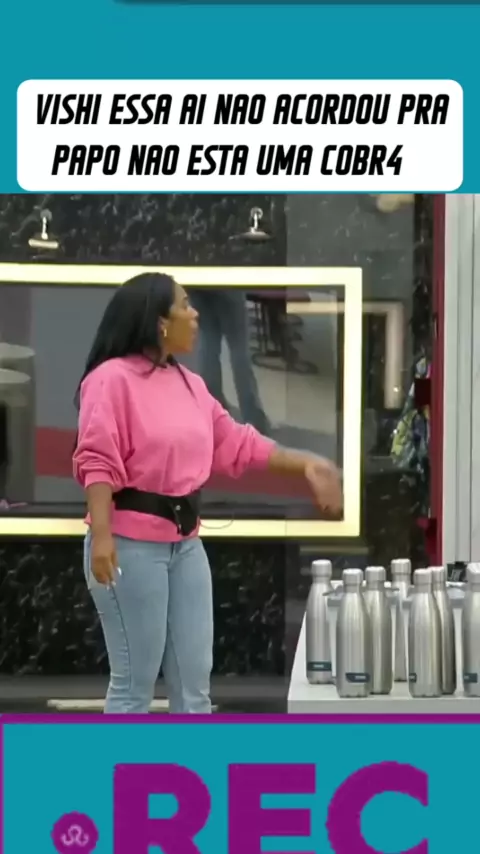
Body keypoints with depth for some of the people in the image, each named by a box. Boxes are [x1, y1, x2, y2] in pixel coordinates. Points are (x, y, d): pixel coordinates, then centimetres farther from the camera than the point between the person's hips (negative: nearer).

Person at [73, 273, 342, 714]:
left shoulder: (190, 383, 13)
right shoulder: (112, 378, -11)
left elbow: (237, 443, 19)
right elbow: (98, 463, -17)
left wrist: (306, 465, 14)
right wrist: (101, 535, -27)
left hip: (186, 542, 8)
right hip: (131, 543, -8)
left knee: (194, 678, 11)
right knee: (135, 681, -3)